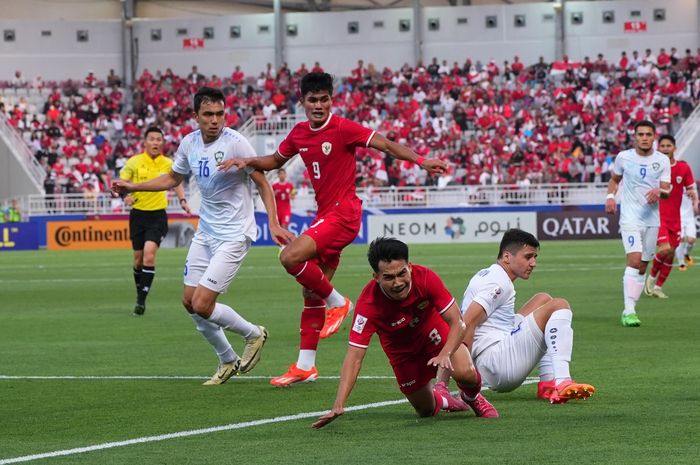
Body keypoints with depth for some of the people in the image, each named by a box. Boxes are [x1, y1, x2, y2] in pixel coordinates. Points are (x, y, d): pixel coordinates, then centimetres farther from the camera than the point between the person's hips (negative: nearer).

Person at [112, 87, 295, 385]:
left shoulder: (235, 143, -18)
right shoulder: (189, 143, 1)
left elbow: (262, 182, -12)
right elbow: (173, 179, 20)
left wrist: (273, 223, -23)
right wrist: (132, 187, 14)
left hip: (233, 235, -7)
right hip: (205, 232, 7)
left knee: (202, 306, -13)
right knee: (189, 301, 7)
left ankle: (254, 334, 14)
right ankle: (227, 361, 25)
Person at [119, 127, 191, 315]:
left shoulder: (168, 164, 1)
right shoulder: (134, 162, -3)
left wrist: (183, 200, 3)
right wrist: (126, 195, -23)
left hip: (158, 215, -1)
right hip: (138, 213, 1)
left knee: (149, 253, -18)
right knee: (138, 257, 8)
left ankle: (141, 300, -15)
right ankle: (139, 292, 31)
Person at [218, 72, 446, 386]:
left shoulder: (343, 129, -10)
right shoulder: (299, 134, 10)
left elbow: (385, 145, -12)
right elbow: (275, 160, 27)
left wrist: (420, 161, -22)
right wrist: (247, 162, 10)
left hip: (343, 212, -8)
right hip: (325, 215, 8)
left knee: (291, 257, -25)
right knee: (311, 292, 7)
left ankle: (337, 303, -4)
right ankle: (305, 366, 12)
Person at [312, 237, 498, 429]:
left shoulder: (425, 278, -33)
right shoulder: (368, 305, -37)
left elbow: (457, 323, -27)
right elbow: (354, 357, -38)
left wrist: (445, 355, -47)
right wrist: (338, 406, -49)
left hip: (432, 329, 0)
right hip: (401, 347, 0)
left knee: (465, 373, -26)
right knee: (426, 410, 5)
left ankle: (472, 398, 13)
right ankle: (441, 397, 44)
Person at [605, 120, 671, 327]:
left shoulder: (662, 160, 2)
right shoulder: (623, 157, 0)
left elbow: (667, 190, -1)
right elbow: (614, 179, 17)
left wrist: (659, 191, -24)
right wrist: (610, 196, -1)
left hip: (652, 219, 3)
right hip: (630, 217, -3)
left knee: (642, 267, 7)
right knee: (634, 260, -20)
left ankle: (630, 310, 18)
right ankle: (629, 310, -24)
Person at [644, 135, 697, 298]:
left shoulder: (683, 168, 3)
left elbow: (691, 190, 8)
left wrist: (694, 199, -12)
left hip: (674, 219, 4)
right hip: (657, 216, -4)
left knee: (670, 254, 4)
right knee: (665, 249, -21)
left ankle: (658, 287, 18)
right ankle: (652, 277, 5)